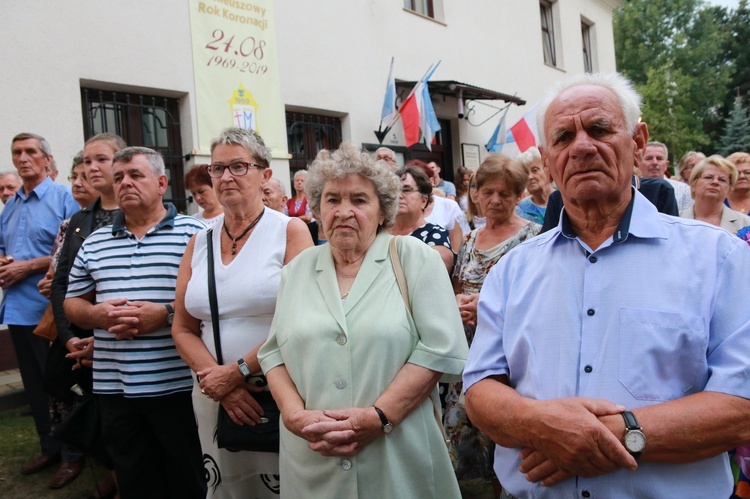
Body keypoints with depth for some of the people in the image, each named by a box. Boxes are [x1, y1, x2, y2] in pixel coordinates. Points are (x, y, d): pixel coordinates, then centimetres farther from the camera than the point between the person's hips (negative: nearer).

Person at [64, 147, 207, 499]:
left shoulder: (194, 233, -4)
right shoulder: (94, 243, 12)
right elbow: (72, 303, 17)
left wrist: (166, 314, -19)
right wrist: (96, 314, -5)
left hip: (178, 386, -4)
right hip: (114, 388, 5)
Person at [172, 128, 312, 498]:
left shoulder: (290, 232, -5)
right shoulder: (199, 243, 8)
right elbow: (183, 329, 7)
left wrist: (238, 371, -14)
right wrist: (215, 378, -8)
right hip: (214, 397, 4)